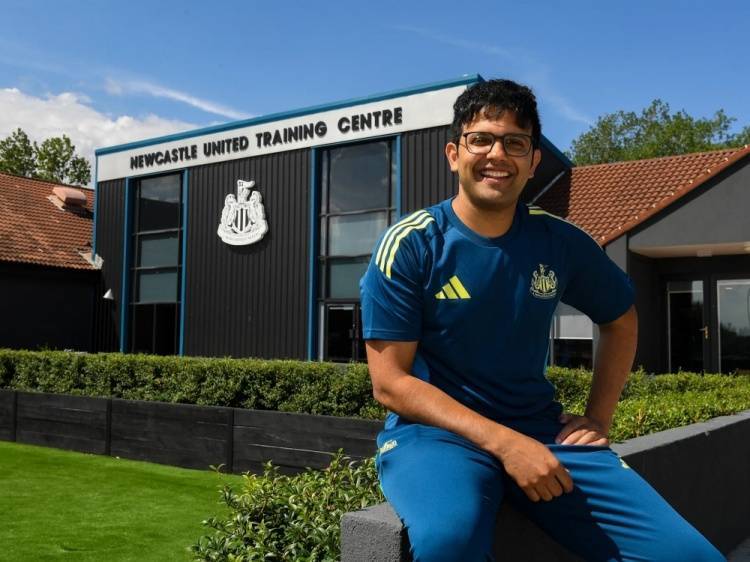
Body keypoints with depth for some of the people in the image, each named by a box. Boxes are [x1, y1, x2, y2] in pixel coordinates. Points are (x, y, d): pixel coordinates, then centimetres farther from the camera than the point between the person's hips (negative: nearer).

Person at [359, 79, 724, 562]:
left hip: (539, 428, 4)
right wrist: (503, 442, -20)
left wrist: (598, 418, 10)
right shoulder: (410, 245, -9)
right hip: (434, 431, -3)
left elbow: (620, 319, 21)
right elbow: (390, 382, -11)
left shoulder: (560, 243, 2)